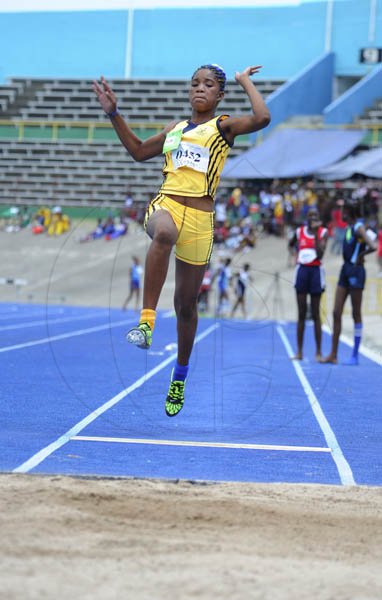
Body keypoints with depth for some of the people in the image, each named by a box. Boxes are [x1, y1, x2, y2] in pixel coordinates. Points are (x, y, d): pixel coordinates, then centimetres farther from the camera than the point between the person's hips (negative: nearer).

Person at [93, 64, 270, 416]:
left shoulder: (223, 126, 6)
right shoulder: (175, 129, 20)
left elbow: (262, 118, -14)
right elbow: (138, 151, 33)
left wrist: (245, 81, -1)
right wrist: (114, 114, 25)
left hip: (200, 218, -2)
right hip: (166, 205, 2)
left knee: (186, 305, 7)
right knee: (164, 233, -40)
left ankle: (180, 378, 28)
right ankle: (146, 322, -44)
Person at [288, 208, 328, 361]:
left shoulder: (323, 232, -3)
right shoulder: (299, 231, 6)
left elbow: (320, 254, -15)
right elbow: (291, 244, 27)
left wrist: (315, 233, -19)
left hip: (316, 271, -2)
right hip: (301, 271, 3)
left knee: (315, 314, -1)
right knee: (301, 313, 3)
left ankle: (318, 351, 3)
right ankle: (299, 351, 6)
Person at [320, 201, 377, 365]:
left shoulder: (359, 228, -14)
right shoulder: (349, 227, 12)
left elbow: (373, 246, -27)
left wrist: (361, 255, -12)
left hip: (355, 270, -9)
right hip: (345, 269, 9)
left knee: (356, 314, -1)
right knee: (336, 313, 7)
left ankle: (355, 356, 5)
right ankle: (333, 355, 10)